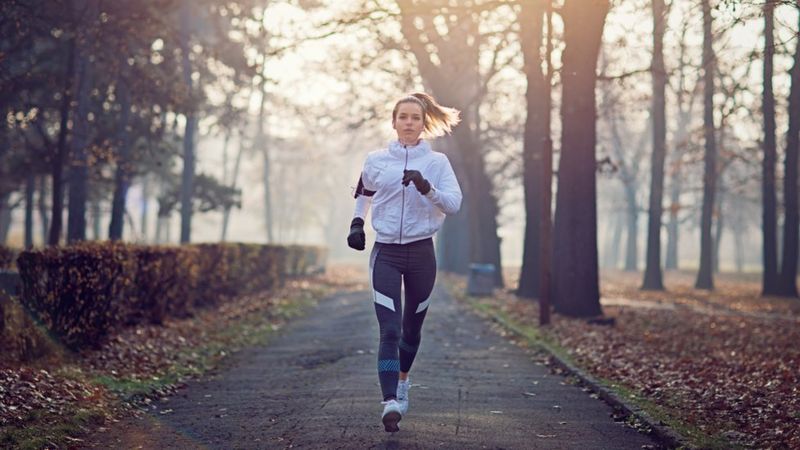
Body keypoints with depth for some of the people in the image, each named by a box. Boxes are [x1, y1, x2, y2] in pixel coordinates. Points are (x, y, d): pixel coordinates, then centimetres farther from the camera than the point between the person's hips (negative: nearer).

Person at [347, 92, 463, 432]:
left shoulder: (436, 162, 1)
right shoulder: (376, 160, 5)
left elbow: (454, 204, -10)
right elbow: (364, 193, 24)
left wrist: (427, 188, -25)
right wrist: (357, 222, 10)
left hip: (421, 253, 1)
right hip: (386, 253, 0)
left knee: (411, 327, 14)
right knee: (389, 330, -13)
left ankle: (403, 380, 41)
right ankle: (390, 402, -21)